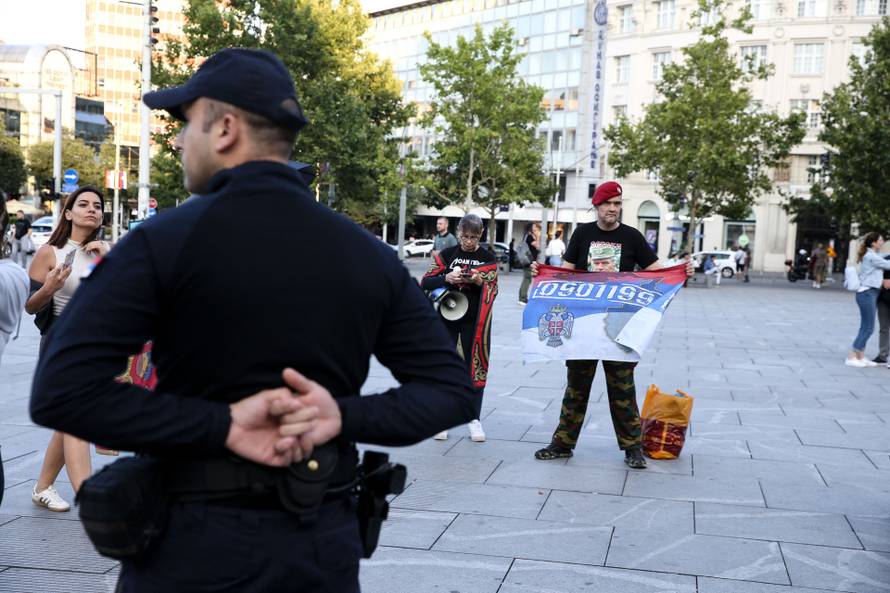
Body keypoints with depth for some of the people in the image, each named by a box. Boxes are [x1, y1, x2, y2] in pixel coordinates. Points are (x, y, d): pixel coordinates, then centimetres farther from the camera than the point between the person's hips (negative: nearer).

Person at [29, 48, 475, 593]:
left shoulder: (162, 244, -11)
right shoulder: (367, 254, -1)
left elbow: (61, 391, -21)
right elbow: (453, 390, -1)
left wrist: (221, 425, -18)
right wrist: (346, 415, -12)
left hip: (196, 540, -2)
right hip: (325, 542, 3)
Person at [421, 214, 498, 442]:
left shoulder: (488, 258, 4)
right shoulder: (447, 255, 6)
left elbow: (493, 290, 2)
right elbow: (425, 282, 0)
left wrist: (480, 281, -18)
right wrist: (447, 278, -17)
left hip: (474, 321, -1)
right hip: (446, 320, 1)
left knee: (475, 366, 2)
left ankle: (475, 419, 12)